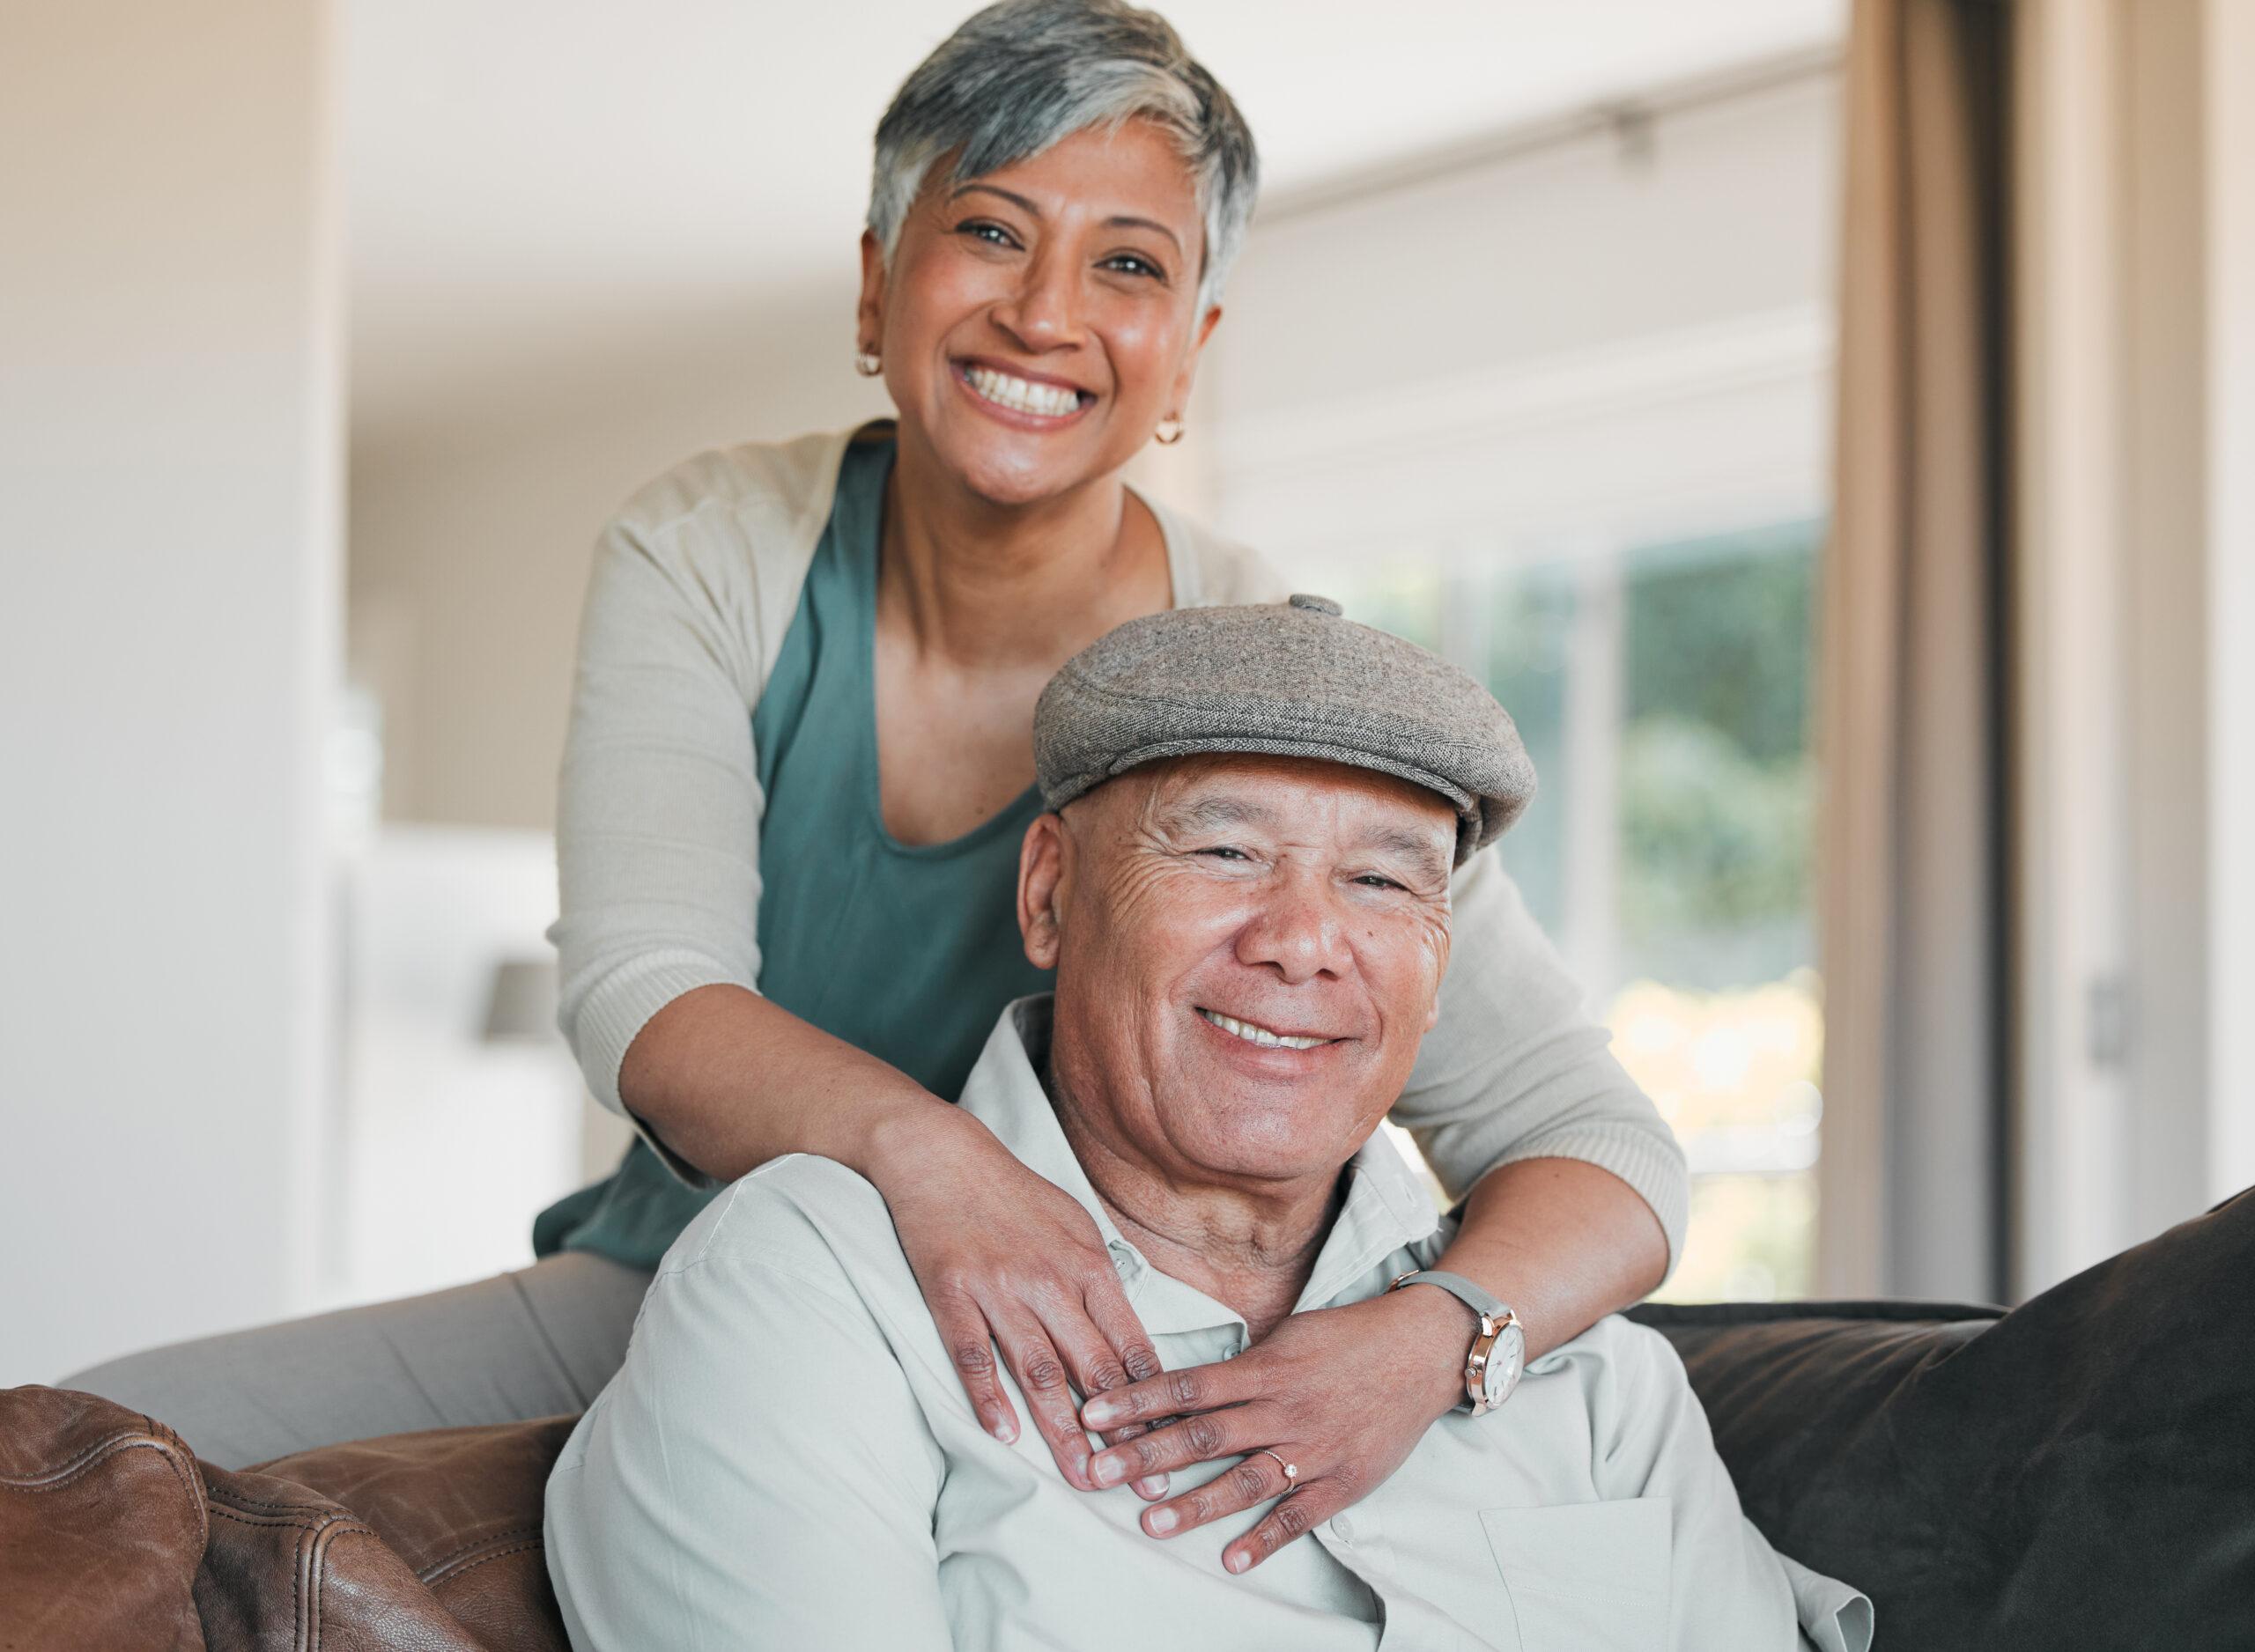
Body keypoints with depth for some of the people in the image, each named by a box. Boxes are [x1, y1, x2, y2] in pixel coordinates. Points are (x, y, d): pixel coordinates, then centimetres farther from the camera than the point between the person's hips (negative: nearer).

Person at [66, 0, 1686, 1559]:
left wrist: (1428, 1338, -41)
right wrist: (919, 1148, -44)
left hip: (1073, 1393, -1)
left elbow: (1607, 1155, -18)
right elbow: (642, 995, -21)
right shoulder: (708, 556, -8)